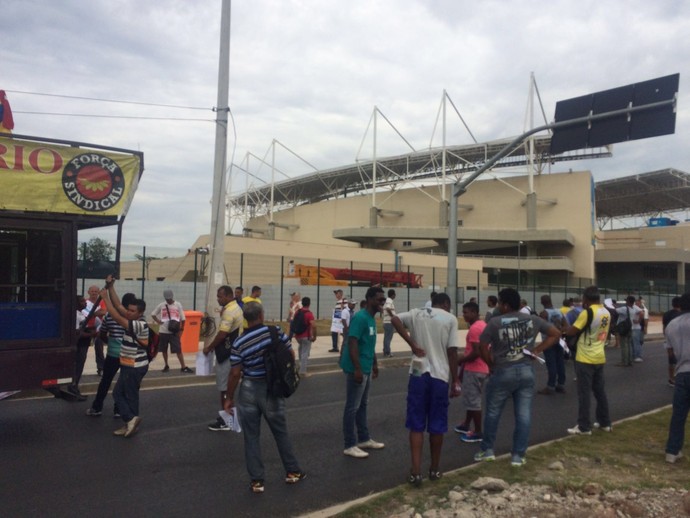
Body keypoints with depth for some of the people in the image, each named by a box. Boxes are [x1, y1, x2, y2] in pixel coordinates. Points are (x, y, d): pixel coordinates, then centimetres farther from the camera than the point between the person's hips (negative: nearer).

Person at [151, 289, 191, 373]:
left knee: (178, 350, -5)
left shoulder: (178, 305, -1)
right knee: (164, 350, 12)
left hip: (174, 332, -2)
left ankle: (183, 367, -2)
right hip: (163, 331, 2)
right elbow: (153, 314, 13)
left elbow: (182, 318, 2)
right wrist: (158, 321, -3)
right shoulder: (161, 305, 2)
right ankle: (166, 365, 27)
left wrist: (181, 330, -1)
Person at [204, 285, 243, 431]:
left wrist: (209, 348, -9)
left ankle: (225, 421, 5)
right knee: (228, 386, 17)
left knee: (224, 387, -2)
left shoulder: (229, 311, -20)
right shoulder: (235, 308, 13)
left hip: (226, 354, -10)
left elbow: (222, 334, -22)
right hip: (231, 352, 10)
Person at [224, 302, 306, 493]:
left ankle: (257, 480, 17)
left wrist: (229, 398, 3)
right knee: (280, 432, 18)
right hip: (273, 389, 1)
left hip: (249, 390, -1)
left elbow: (235, 373, -10)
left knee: (251, 436, 12)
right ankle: (293, 471, 30)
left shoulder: (239, 343, -12)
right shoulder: (276, 332, -11)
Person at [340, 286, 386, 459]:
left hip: (366, 369, 10)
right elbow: (352, 343, -23)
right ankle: (350, 445, 7)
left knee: (362, 405, 18)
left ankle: (364, 439, 29)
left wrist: (374, 364, 23)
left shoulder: (372, 319, 12)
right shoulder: (360, 318, -18)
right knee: (352, 407, -1)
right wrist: (357, 369, -25)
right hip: (357, 370, -10)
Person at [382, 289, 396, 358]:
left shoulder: (387, 300, 16)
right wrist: (393, 316, -17)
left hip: (386, 322, 9)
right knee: (388, 338, -6)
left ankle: (386, 352, 18)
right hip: (390, 322, -9)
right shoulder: (390, 301, -14)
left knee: (386, 338, 13)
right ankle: (387, 353, -4)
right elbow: (388, 309, -30)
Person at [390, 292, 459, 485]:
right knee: (437, 425, 12)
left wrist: (412, 344, -10)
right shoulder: (450, 319, 1)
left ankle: (416, 471, 4)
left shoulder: (416, 313, 8)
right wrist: (455, 381, 1)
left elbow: (394, 319, -11)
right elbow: (452, 351, -5)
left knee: (416, 425, 7)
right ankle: (434, 468, 24)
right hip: (440, 376, -1)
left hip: (418, 374, 1)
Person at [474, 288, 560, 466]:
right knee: (523, 415, 8)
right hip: (526, 371, 3)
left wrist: (491, 364, 3)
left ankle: (487, 450, 23)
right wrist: (536, 350, 3)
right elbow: (556, 334, 6)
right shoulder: (533, 320, 2)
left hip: (502, 372, -3)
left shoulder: (495, 322, -10)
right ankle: (518, 455, 13)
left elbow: (483, 347, -13)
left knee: (493, 412, 13)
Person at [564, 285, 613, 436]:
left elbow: (571, 332, -15)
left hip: (585, 359, -8)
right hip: (600, 358, 8)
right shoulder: (606, 313, 7)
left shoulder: (587, 312, -17)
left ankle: (584, 427, 4)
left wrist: (563, 328, 4)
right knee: (600, 391, 18)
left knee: (584, 393, -1)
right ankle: (605, 422, 27)